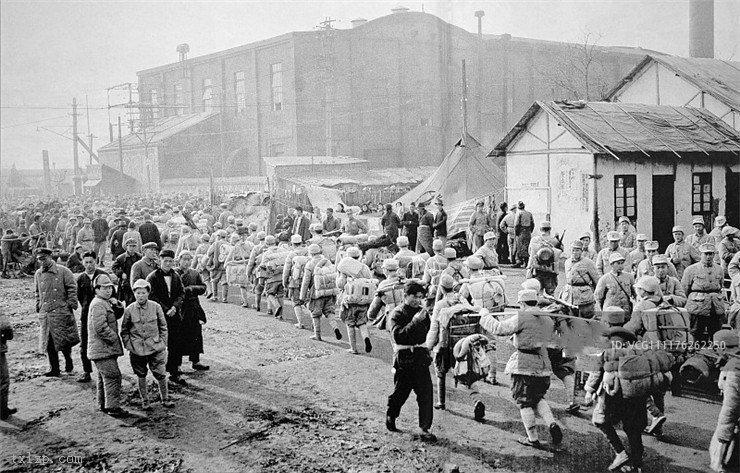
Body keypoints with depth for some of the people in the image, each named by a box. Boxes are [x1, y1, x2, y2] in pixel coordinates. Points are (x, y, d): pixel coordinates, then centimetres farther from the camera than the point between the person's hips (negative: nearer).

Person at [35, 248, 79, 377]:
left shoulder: (63, 271, -2)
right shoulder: (38, 274, 12)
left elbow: (72, 288, -2)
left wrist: (71, 304, -8)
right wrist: (38, 307, 14)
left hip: (61, 311, -4)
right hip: (45, 313, 4)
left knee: (64, 340, -2)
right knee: (49, 342, 2)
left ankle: (68, 360, 24)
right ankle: (54, 370, 9)